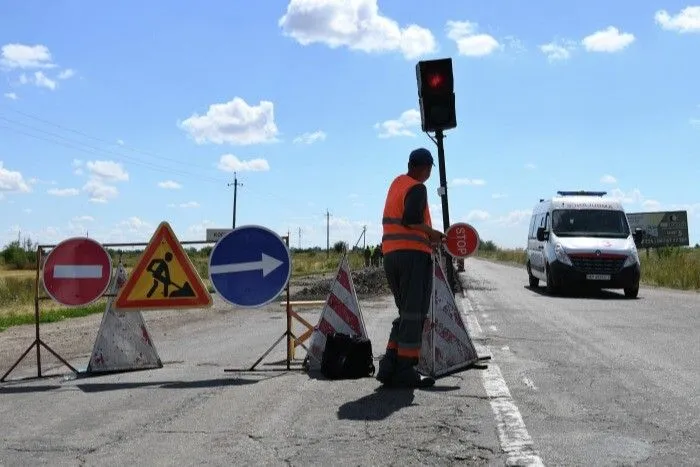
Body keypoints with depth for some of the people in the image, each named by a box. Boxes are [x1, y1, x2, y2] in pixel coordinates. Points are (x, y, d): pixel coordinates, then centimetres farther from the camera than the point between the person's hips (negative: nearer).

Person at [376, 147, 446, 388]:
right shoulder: (417, 189, -10)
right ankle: (405, 372, -3)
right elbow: (411, 219, -24)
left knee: (406, 314, 15)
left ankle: (389, 368, 9)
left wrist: (427, 237, 20)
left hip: (390, 255, 8)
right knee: (414, 315, -3)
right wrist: (432, 233, -8)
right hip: (414, 254, -8)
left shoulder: (397, 183, 16)